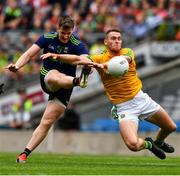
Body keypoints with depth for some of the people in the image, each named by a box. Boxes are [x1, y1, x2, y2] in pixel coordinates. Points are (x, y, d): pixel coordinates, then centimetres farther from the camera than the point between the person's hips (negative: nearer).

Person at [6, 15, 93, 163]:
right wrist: (17, 65, -28)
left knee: (47, 122, -10)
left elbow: (87, 61, -27)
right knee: (54, 76, -38)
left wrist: (88, 63, -52)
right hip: (46, 80, 1)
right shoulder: (47, 38, -4)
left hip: (64, 86, -1)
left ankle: (24, 154, -7)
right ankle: (77, 81, -67)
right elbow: (29, 54, -8)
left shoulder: (77, 45, -10)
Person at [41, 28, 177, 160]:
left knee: (171, 127, 10)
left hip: (140, 98, 2)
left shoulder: (128, 52, -3)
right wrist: (57, 56, -28)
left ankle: (159, 142, 46)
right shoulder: (100, 58, -3)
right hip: (123, 106, -2)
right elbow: (78, 58, -12)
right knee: (133, 144, -24)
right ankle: (149, 144, 14)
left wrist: (103, 65, -45)